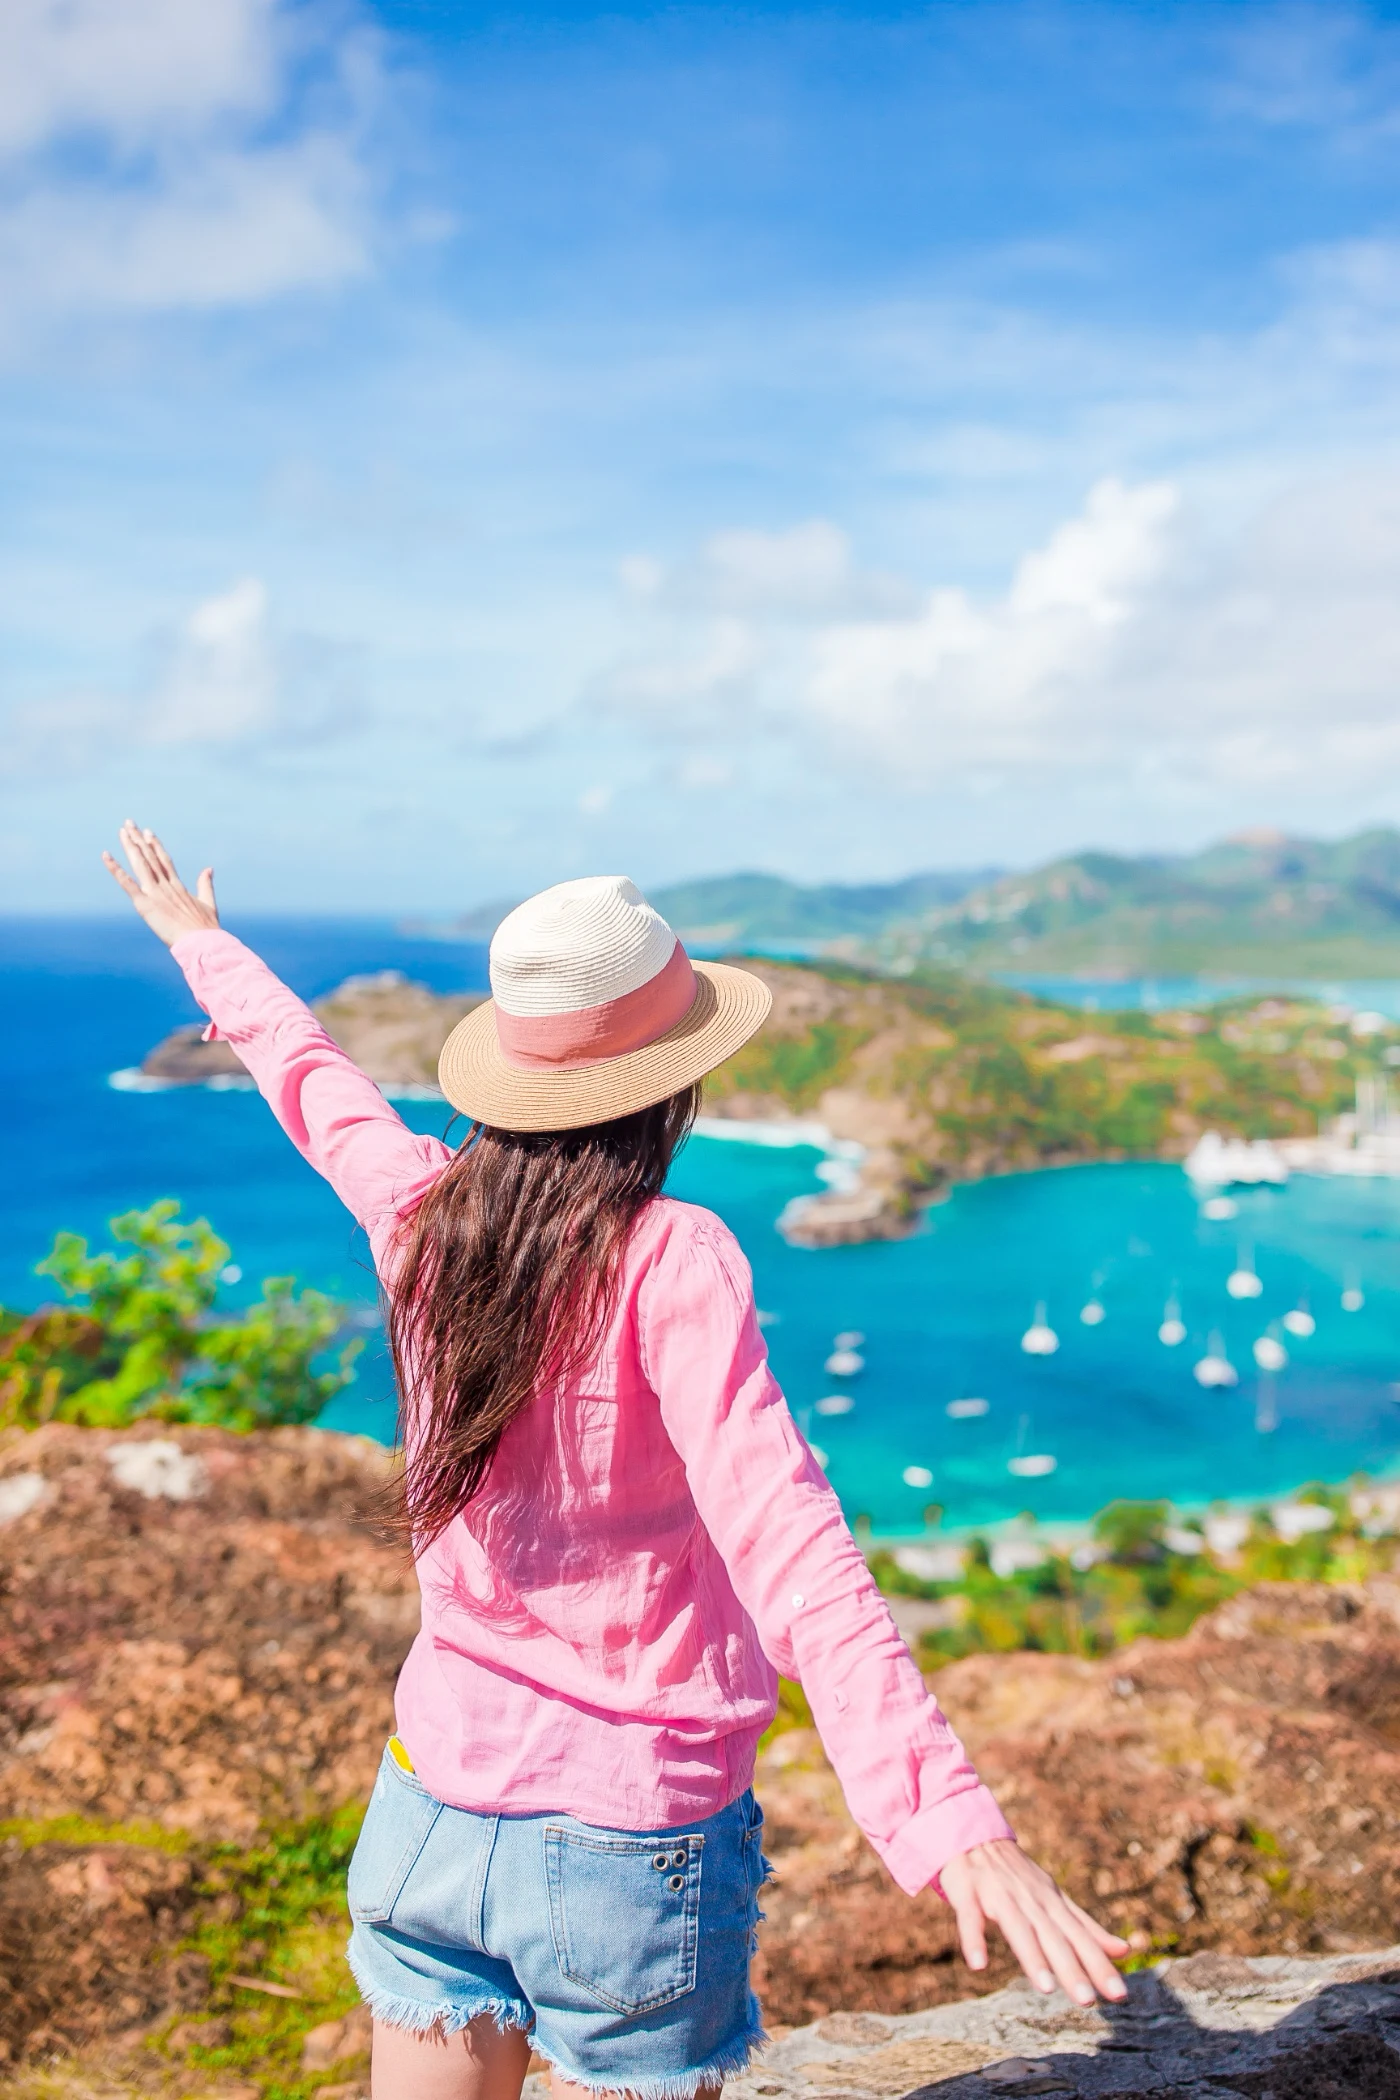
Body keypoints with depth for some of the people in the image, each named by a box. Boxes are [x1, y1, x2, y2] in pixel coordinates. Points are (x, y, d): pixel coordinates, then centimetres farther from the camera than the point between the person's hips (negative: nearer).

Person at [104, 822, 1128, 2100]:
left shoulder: (421, 1213, -3)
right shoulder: (669, 1261, -20)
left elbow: (310, 1078, 16)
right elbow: (782, 1539, -31)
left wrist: (205, 944, 36)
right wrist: (946, 1816, -37)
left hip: (435, 1805, 5)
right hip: (634, 1845, -5)